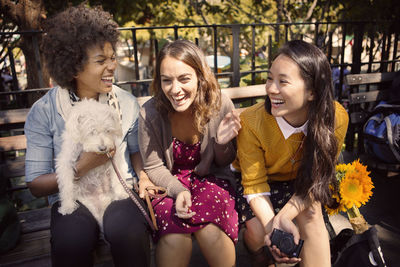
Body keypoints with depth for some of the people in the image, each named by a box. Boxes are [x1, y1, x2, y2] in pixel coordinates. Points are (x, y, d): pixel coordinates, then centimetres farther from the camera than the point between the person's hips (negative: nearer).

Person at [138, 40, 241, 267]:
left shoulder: (221, 105, -15)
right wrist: (179, 190, -21)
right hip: (168, 183, 0)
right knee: (175, 234, -30)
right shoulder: (150, 114, -17)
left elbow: (224, 163, 1)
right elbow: (154, 168, -3)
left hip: (211, 179, 1)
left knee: (210, 230, -28)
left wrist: (222, 143, -22)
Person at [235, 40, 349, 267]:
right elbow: (254, 184, -20)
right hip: (262, 181, 0)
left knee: (311, 213, -28)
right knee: (256, 228, -20)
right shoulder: (251, 122, -30)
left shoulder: (336, 118, -27)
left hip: (300, 185, 1)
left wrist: (283, 217, -34)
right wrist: (271, 224, -38)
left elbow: (316, 178, -19)